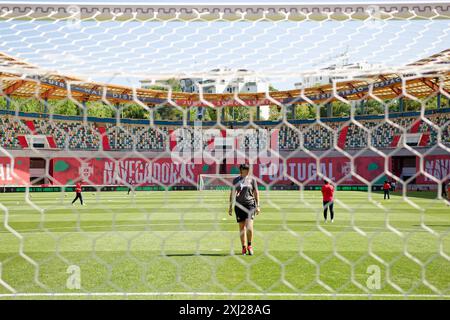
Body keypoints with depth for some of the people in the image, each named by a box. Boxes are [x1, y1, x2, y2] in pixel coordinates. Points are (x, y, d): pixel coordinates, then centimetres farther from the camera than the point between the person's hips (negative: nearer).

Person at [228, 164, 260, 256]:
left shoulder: (252, 179, 5)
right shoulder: (236, 180, 10)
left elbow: (256, 192, 7)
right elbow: (232, 193, 14)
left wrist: (257, 206, 1)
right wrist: (230, 206, 9)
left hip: (250, 204, -2)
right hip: (239, 205, 2)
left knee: (249, 226, -14)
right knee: (242, 227, 4)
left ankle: (249, 245, 6)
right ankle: (244, 248, 13)